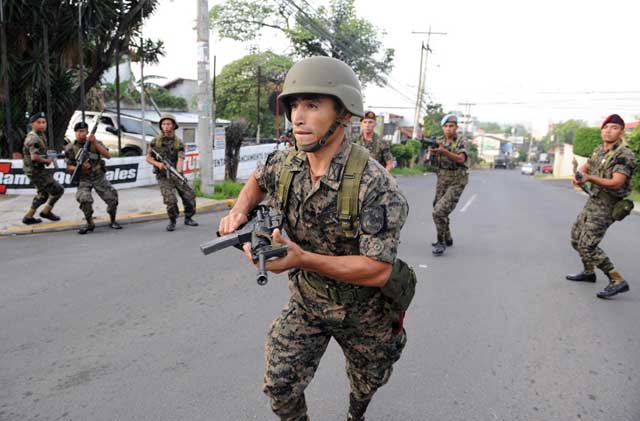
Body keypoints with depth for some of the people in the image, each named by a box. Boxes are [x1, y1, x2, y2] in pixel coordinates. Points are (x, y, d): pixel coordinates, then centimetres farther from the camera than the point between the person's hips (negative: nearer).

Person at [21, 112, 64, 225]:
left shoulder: (40, 135, 11)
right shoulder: (34, 138, -20)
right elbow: (34, 157, -32)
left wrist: (47, 158, 8)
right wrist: (46, 160, -15)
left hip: (36, 170, 11)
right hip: (36, 171, -11)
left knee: (43, 194, 23)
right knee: (58, 190, -4)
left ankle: (29, 217, 28)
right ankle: (46, 212, 10)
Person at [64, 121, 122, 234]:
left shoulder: (96, 143, -2)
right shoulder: (70, 148, -2)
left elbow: (108, 156, -15)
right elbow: (69, 167, 2)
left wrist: (95, 143, -22)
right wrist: (80, 167, -19)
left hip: (99, 177, 1)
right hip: (83, 179, -1)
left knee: (112, 197, -10)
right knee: (84, 199, -27)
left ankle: (112, 221, 15)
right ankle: (90, 223, -4)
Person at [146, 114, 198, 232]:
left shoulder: (179, 142, -2)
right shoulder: (156, 141, -1)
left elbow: (180, 159, -15)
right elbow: (148, 157, 4)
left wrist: (178, 171, -34)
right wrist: (158, 164, -16)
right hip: (163, 176, -2)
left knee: (189, 196, -3)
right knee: (170, 200, -18)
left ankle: (188, 218, 22)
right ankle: (172, 221, 8)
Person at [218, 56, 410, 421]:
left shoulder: (374, 184, -32)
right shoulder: (285, 164, -14)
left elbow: (378, 271, -33)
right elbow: (258, 180, 11)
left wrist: (303, 259, -41)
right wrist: (240, 211, -10)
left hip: (364, 308, -2)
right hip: (308, 299, 3)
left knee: (368, 381, 23)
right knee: (280, 384, 1)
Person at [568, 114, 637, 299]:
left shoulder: (624, 154, -17)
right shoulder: (599, 150, 9)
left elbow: (616, 183, -27)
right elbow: (586, 167, 23)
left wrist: (590, 178, -41)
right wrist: (578, 176, -1)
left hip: (606, 206, -9)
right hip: (593, 201, 9)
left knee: (587, 245, -14)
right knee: (576, 237, 18)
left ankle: (617, 281, -6)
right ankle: (588, 272, 35)